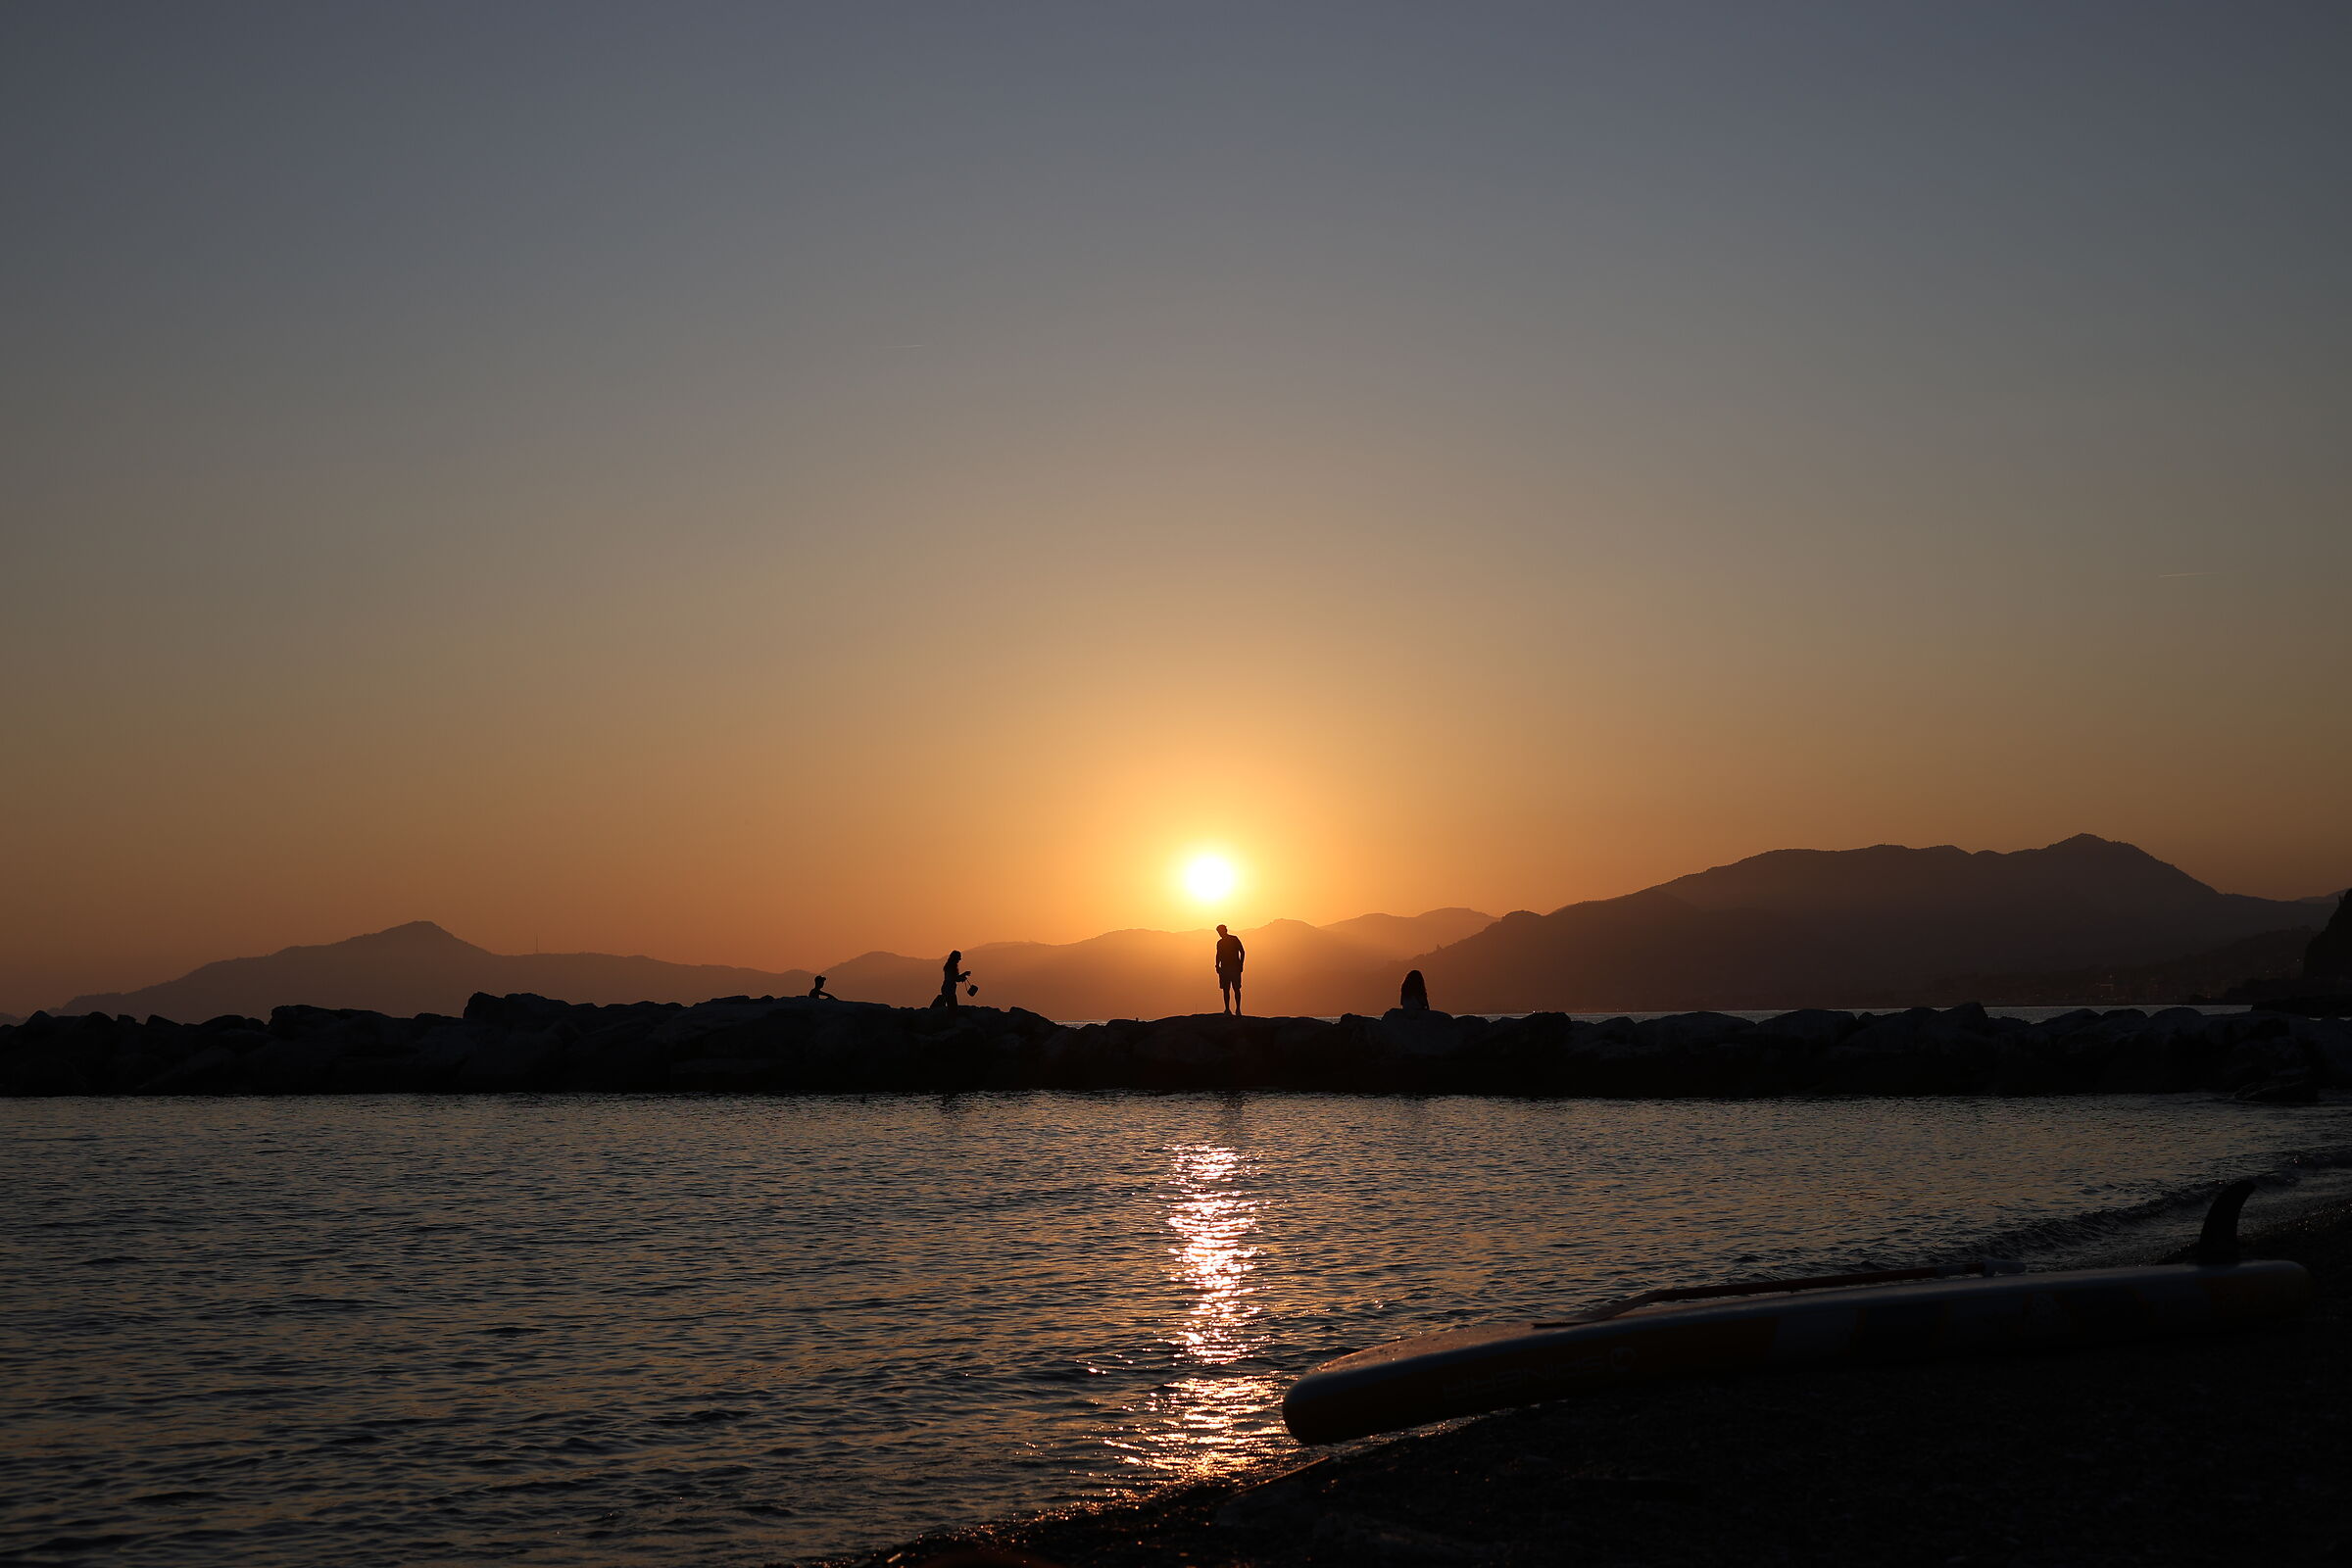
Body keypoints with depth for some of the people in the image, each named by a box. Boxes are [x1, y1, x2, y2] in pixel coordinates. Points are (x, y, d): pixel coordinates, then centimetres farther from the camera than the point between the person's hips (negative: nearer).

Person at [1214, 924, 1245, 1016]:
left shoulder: (1234, 939, 1)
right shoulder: (1220, 943, 14)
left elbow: (1242, 952, 2)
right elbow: (1218, 955, 19)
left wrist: (1240, 965, -7)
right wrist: (1217, 966, 4)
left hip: (1235, 967, -4)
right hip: (1224, 968, 4)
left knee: (1236, 989, -8)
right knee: (1225, 990, 0)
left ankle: (1238, 1009, -8)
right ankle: (1227, 1009, 3)